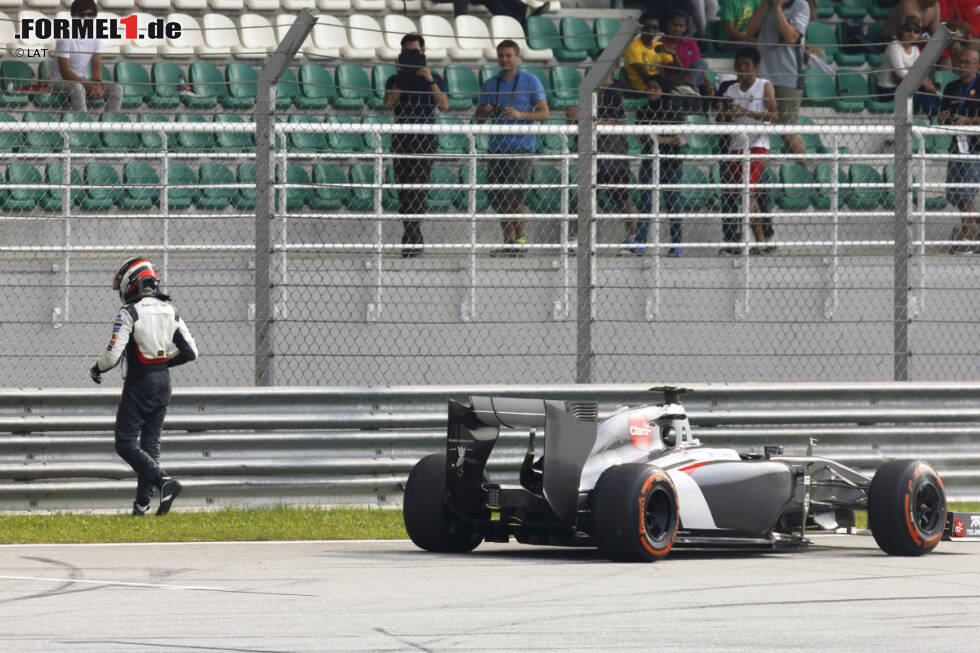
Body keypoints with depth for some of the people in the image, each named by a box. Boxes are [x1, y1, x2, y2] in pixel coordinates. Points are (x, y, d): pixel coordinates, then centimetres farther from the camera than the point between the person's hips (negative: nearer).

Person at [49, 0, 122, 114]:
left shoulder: (95, 40, 3)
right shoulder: (65, 39, -16)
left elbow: (96, 67, -1)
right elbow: (65, 72, -21)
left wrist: (98, 84, -24)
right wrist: (89, 87, -30)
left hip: (83, 80, 6)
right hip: (61, 82, -6)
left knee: (117, 89, -13)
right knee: (77, 88, -40)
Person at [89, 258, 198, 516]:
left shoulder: (129, 313, -13)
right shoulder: (170, 310, 7)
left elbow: (113, 355, -17)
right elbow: (190, 351, 9)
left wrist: (96, 369, 3)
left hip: (139, 384, -7)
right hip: (163, 382, 7)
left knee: (126, 443, -3)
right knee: (150, 442, 12)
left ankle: (164, 482, -20)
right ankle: (142, 502, 9)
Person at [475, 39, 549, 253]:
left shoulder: (531, 81, 2)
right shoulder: (490, 84, 15)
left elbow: (544, 113, -2)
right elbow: (478, 119, 17)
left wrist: (520, 115, -18)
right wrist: (485, 112, -7)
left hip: (521, 146, -5)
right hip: (497, 146, 5)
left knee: (515, 195, -13)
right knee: (497, 197, 0)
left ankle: (520, 237, -1)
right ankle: (509, 239, 7)